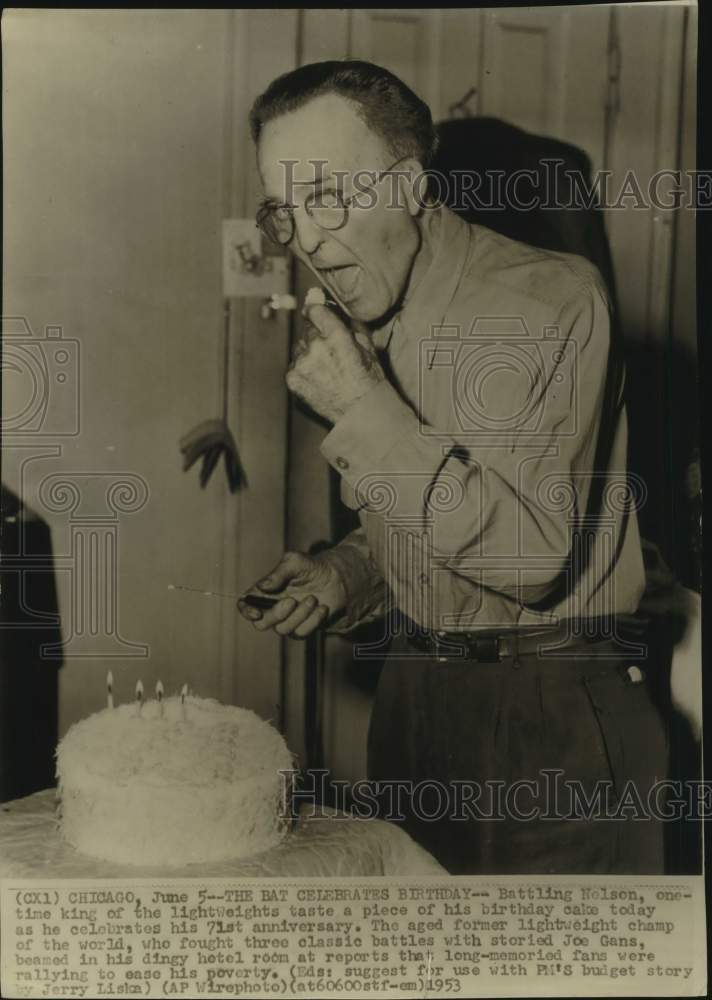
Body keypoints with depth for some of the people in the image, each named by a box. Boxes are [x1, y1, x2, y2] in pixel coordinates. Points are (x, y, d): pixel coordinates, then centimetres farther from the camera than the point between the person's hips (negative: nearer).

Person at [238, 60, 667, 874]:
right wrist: (342, 577, -2)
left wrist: (365, 410, -22)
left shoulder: (548, 298, -17)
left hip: (550, 720, -6)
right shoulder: (359, 333, 6)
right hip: (412, 702, 7)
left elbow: (531, 555, -24)